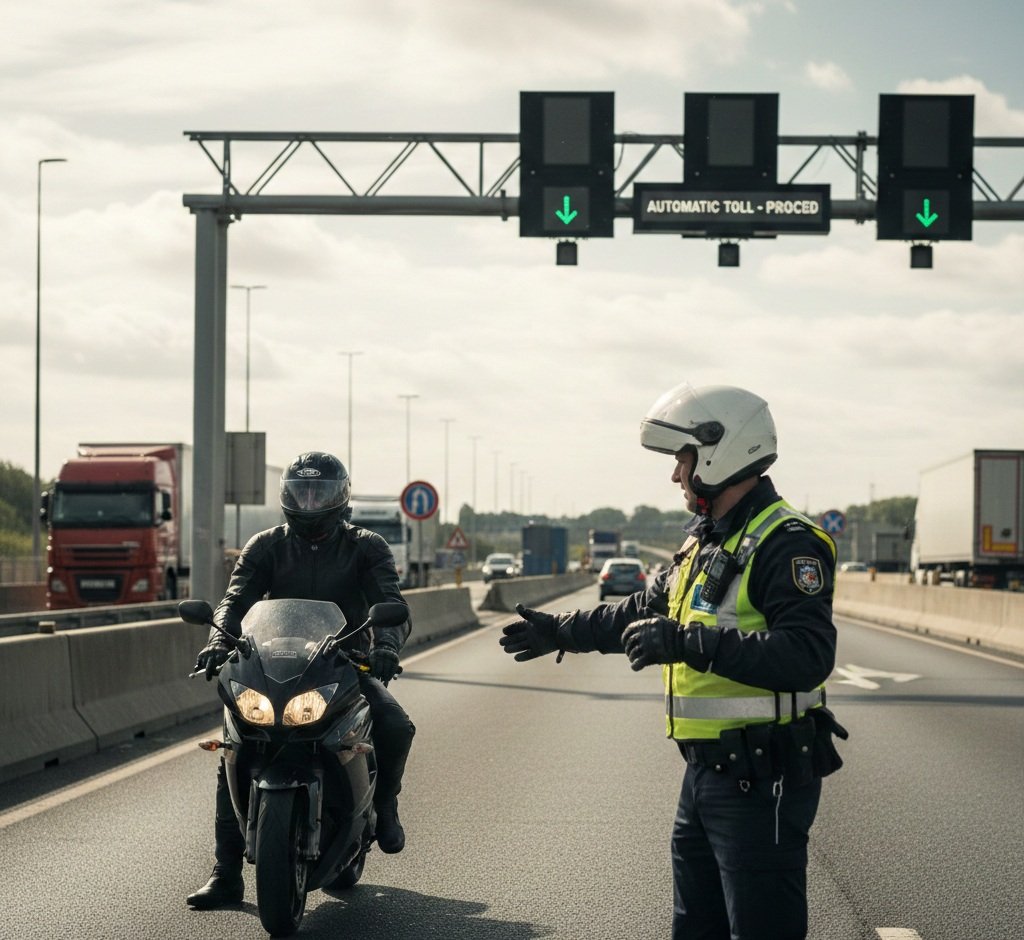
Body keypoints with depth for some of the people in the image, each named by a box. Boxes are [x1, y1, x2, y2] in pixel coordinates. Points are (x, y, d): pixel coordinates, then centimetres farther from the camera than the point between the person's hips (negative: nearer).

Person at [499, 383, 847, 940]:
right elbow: (644, 611, 30)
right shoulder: (704, 541, 15)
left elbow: (808, 657, -30)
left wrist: (691, 643, -33)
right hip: (707, 771, 10)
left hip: (761, 782, -10)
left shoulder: (786, 544, -18)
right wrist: (561, 632, 35)